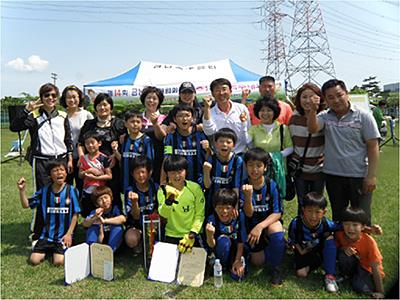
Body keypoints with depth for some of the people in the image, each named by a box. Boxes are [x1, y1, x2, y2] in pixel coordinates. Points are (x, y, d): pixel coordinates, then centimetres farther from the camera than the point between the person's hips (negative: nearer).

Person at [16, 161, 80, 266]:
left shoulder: (71, 191, -7)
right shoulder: (44, 191, 2)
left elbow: (75, 214, -4)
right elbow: (26, 204, 4)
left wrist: (69, 233, -8)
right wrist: (22, 190, -12)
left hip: (63, 235, -3)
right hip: (47, 234, 3)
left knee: (58, 262, -18)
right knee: (34, 260, -9)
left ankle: (59, 250, 15)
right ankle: (47, 249, 21)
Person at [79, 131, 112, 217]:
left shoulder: (104, 158, -9)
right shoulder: (84, 158, 4)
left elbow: (109, 176, -11)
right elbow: (80, 175, 4)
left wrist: (94, 177, -19)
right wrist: (89, 170, -14)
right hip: (87, 192, 4)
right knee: (86, 215, 14)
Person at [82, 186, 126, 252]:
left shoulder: (115, 209, -17)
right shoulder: (95, 212, -9)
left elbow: (123, 219, -39)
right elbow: (85, 224, -24)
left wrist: (104, 221, -43)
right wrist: (95, 218, -43)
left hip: (114, 242, -2)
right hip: (101, 240, 2)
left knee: (117, 227, -29)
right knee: (92, 227, -20)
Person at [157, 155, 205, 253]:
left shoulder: (195, 188, -6)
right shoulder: (163, 190, -3)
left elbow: (200, 215, -5)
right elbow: (163, 214, -16)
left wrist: (192, 234, -12)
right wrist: (169, 200, -33)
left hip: (192, 237, -1)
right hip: (171, 237, 1)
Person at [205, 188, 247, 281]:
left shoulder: (239, 217, -20)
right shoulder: (212, 219, -23)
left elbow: (241, 242, -12)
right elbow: (212, 245, -25)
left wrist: (237, 261, -12)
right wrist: (210, 235, -47)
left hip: (236, 251, 1)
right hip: (222, 252, -1)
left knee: (238, 276, -19)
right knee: (223, 240, -33)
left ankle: (231, 265, 17)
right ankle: (221, 265, -7)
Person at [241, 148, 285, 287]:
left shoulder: (271, 185, -15)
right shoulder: (244, 186, -14)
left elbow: (277, 213, -17)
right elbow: (248, 214, -19)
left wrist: (260, 226, -31)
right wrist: (248, 196, -39)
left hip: (269, 222, -2)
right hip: (252, 225, 2)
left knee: (276, 228, -36)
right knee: (257, 262, 2)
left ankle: (276, 268, -15)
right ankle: (265, 245, 36)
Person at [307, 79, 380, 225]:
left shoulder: (363, 116, -6)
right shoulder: (325, 116, 2)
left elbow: (373, 147, -6)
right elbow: (312, 129, -16)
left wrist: (371, 176, -11)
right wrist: (313, 110, -33)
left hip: (359, 176, -3)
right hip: (333, 175, 3)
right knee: (338, 216, 19)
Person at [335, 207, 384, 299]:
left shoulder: (369, 241, -28)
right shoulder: (340, 234, -19)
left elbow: (375, 268, -24)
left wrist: (380, 292, -25)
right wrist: (343, 249, -26)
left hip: (367, 269, -3)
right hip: (353, 266, 3)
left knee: (360, 287, -32)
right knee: (344, 254, -28)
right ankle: (346, 276, -1)